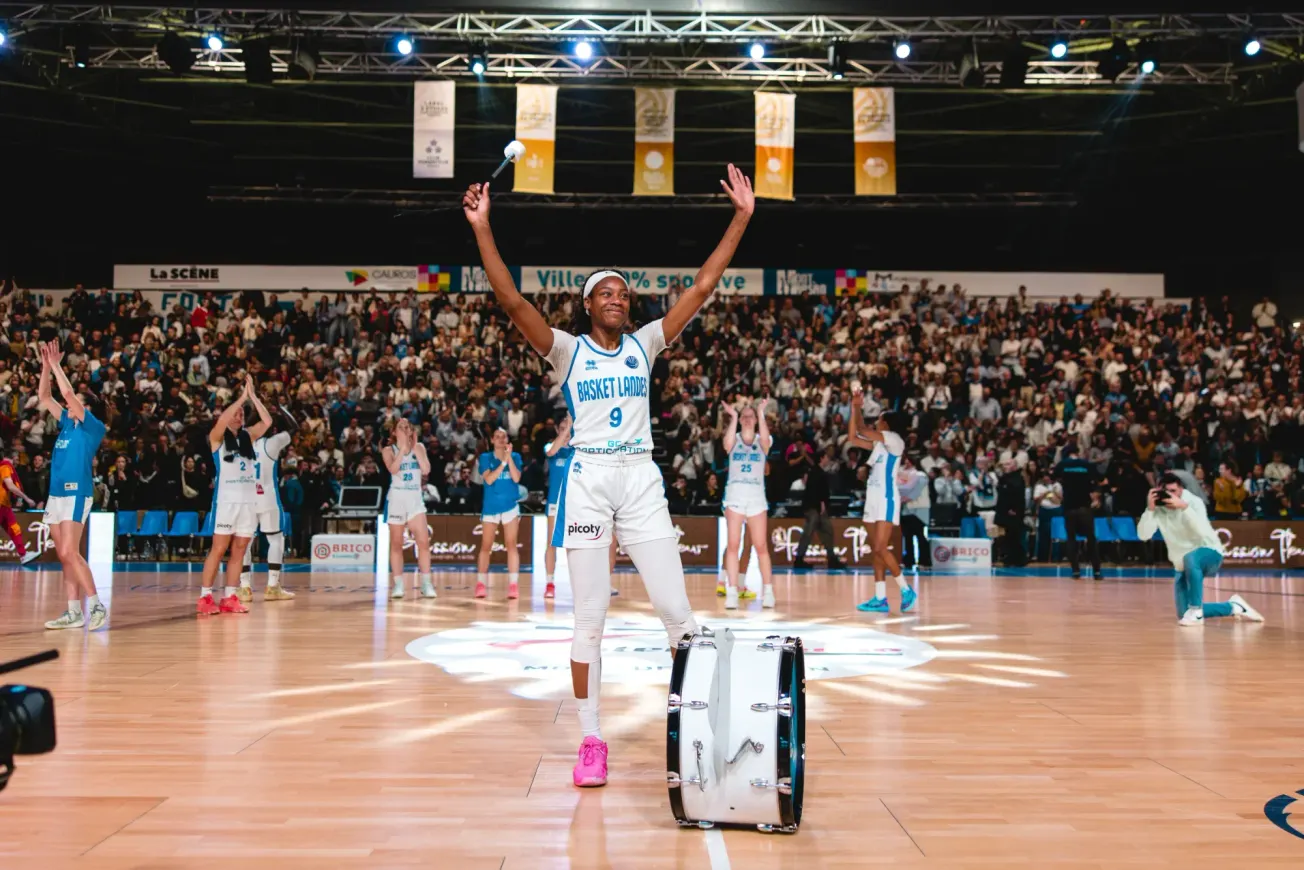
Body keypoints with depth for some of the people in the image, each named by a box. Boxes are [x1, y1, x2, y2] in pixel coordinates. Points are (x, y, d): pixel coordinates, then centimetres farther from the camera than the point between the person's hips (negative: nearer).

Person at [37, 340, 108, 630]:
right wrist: (46, 366, 10)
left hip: (76, 494, -8)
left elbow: (68, 393, -14)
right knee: (64, 556, 6)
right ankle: (73, 613, 8)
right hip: (56, 495, 8)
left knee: (69, 553, -15)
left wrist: (56, 365, -6)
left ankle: (97, 606, -10)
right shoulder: (67, 423, 17)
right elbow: (43, 397, 19)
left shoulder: (93, 426, -5)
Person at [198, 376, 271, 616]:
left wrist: (252, 395, -3)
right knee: (219, 549, -5)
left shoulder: (248, 436, 14)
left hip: (249, 500, 5)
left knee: (239, 550, 5)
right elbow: (223, 420, -20)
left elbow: (267, 421, 0)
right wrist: (242, 396, -15)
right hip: (226, 499, -5)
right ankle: (205, 597, 0)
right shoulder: (217, 437, 0)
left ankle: (230, 597, 10)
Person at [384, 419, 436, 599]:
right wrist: (404, 447, -19)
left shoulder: (419, 447, 7)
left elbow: (426, 470, -8)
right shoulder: (389, 451, 1)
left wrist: (415, 447, -9)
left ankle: (426, 584, -7)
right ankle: (398, 584, 8)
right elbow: (393, 469, -19)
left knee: (423, 541, -9)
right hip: (396, 499, -1)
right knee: (396, 544, 3)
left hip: (415, 499, 1)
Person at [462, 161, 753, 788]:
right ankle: (591, 740, 11)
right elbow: (511, 301, -10)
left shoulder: (644, 344, 9)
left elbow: (701, 287, 5)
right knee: (590, 617, 1)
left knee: (676, 609, 0)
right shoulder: (567, 350, 3)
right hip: (588, 481, -2)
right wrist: (482, 230, -18)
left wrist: (741, 217, 2)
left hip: (642, 479, 2)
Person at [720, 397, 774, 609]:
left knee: (760, 546, 1)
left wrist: (761, 414, -16)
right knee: (733, 545, -6)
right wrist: (733, 417, -16)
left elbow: (765, 441, -18)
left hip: (757, 498, 0)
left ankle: (768, 591, 8)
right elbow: (728, 445, -18)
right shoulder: (733, 438, 6)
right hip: (734, 497, 0)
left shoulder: (762, 440, 7)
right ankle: (732, 592, -6)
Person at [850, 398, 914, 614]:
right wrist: (854, 410, 11)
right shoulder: (878, 443, 18)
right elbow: (852, 438, 15)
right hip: (873, 498, 9)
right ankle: (880, 599, 7)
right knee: (875, 550, 6)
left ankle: (906, 590, -3)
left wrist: (859, 413, -1)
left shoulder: (895, 440, -9)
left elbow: (863, 432, -18)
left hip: (887, 499, -9)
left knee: (881, 548, -15)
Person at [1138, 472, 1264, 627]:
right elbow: (1143, 535, -21)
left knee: (1190, 559, -42)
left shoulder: (1193, 501, -19)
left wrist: (1184, 507, -43)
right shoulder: (1158, 508, -10)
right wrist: (1150, 508, -31)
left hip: (1209, 554, -5)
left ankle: (1196, 611, -28)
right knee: (1185, 616, 0)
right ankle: (1233, 606, 23)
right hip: (1184, 566, 5)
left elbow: (1202, 531, -35)